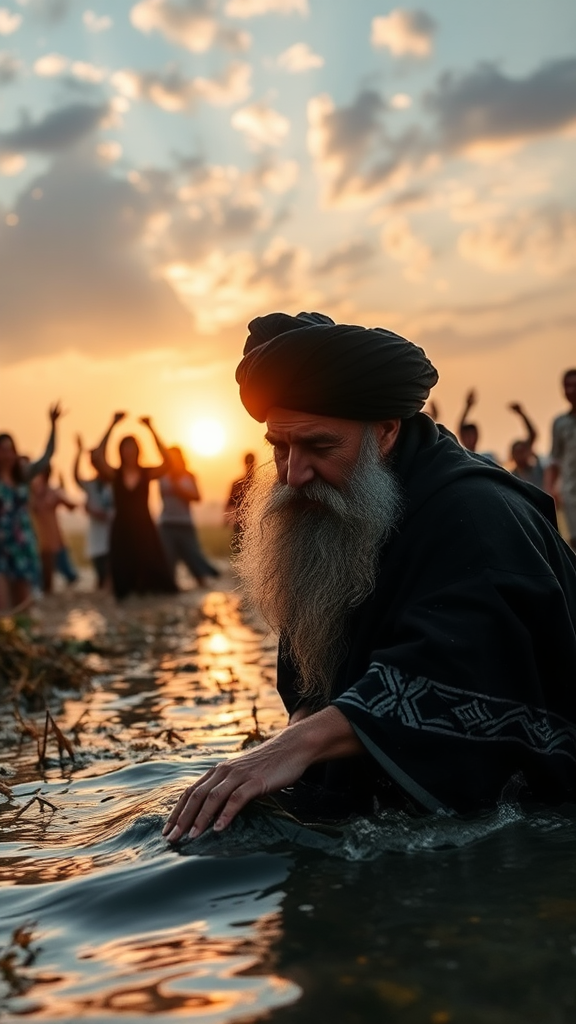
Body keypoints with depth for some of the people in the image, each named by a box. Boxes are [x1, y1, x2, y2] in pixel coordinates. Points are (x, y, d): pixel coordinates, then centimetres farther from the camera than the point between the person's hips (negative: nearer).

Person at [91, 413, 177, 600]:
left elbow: (166, 461, -15)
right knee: (124, 581, 2)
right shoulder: (114, 475, 2)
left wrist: (151, 429, -17)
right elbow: (96, 457, -15)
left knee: (156, 575, -6)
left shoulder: (147, 473, 3)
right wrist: (112, 425, -16)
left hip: (144, 529, 0)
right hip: (121, 530, 0)